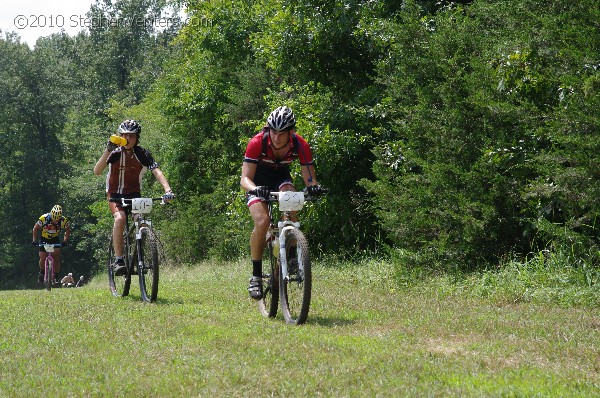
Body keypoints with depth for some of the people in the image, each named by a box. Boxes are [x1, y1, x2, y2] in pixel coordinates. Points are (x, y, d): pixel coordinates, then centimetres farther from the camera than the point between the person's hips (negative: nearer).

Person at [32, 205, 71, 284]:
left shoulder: (63, 220, -25)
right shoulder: (44, 218, -29)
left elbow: (68, 230, -5)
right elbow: (36, 228, -13)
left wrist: (65, 240, -18)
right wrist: (34, 240, -19)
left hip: (55, 239, 1)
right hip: (44, 239, -1)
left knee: (56, 257, -14)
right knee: (43, 258, -8)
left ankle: (56, 276, -4)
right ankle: (41, 272, 19)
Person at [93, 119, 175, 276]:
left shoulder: (142, 154, -11)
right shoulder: (115, 153, -11)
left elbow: (157, 172, -23)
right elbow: (97, 171, -23)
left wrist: (167, 190, -40)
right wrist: (107, 151, -35)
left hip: (134, 194, 1)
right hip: (115, 195, -1)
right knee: (120, 218, -30)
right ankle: (118, 260, -27)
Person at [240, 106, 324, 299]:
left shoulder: (300, 145, -26)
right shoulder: (257, 143, -31)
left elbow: (309, 178, -23)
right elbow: (245, 178, -34)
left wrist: (313, 186, -47)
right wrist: (254, 188, -56)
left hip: (281, 176, 2)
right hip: (258, 181, -2)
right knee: (262, 221, -26)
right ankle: (256, 275, -14)